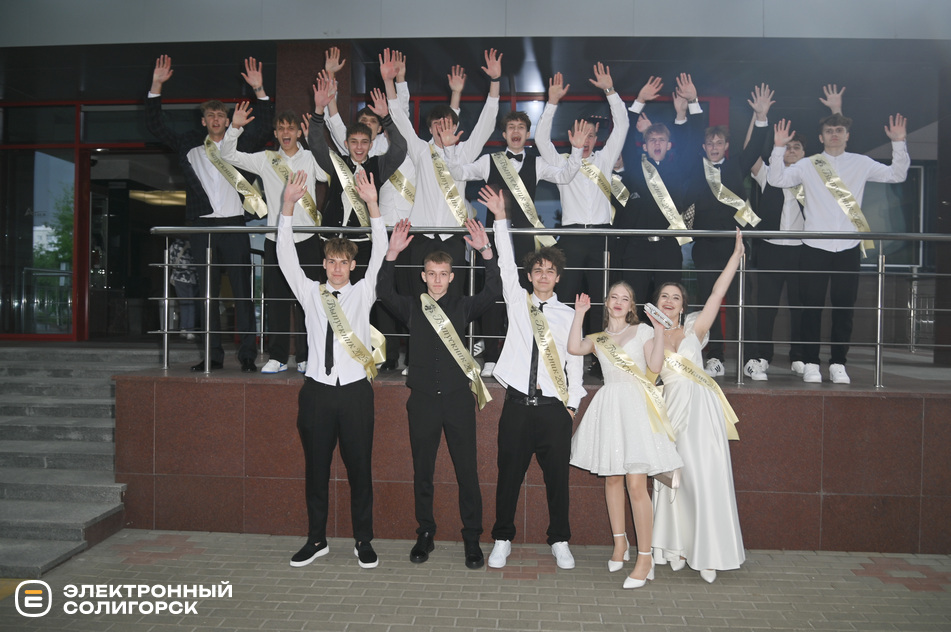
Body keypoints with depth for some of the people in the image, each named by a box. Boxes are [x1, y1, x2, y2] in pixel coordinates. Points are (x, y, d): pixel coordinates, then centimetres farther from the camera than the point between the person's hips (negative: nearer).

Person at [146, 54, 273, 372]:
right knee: (207, 292, 5)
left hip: (234, 226, -2)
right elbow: (155, 124, 14)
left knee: (242, 291, -3)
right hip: (203, 226, 2)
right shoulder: (190, 145, 13)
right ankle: (213, 355, 11)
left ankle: (247, 355, 1)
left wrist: (259, 90, -7)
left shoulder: (240, 144, 9)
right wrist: (157, 84, 6)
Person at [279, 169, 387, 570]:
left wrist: (372, 205, -15)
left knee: (359, 467, 5)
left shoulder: (363, 293, 6)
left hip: (355, 390, -1)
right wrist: (288, 206, -11)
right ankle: (316, 540, 23)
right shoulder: (310, 293, 9)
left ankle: (364, 542, 17)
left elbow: (379, 255, -4)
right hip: (317, 390, 1)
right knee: (316, 469, 9)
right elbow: (286, 256, 0)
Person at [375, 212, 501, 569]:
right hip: (423, 399, 1)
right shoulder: (411, 307, 6)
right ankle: (425, 535, 25)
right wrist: (393, 253, -20)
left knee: (467, 470, 3)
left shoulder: (463, 307, 6)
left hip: (458, 399, -1)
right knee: (422, 472, 10)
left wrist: (486, 252, -18)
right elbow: (384, 293, -10)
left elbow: (493, 292, -8)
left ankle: (472, 540, 16)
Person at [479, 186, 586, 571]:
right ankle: (502, 540, 19)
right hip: (518, 404, 0)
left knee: (557, 475, 5)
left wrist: (572, 404, 0)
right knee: (509, 474, 5)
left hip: (554, 407, 0)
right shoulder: (517, 301, 8)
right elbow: (506, 263, 0)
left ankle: (560, 542, 21)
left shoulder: (569, 315, 8)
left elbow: (575, 361, 7)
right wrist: (501, 219, -6)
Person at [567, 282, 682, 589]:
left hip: (636, 406, -4)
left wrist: (659, 333, -10)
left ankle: (644, 558, -4)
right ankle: (620, 543, 27)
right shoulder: (598, 338, 16)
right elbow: (573, 348, -4)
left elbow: (655, 365, -2)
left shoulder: (642, 330, 8)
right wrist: (579, 313, 1)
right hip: (609, 407, 4)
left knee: (636, 484, -10)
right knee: (612, 478, 11)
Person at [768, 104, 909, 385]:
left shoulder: (861, 163, 9)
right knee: (812, 306, 1)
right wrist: (779, 147, -13)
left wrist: (898, 143, -4)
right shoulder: (807, 165, 4)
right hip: (815, 246, -2)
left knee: (845, 306, 5)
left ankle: (838, 364, 15)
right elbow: (776, 179, -4)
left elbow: (896, 174, 7)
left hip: (848, 246, 2)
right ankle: (811, 363, 11)